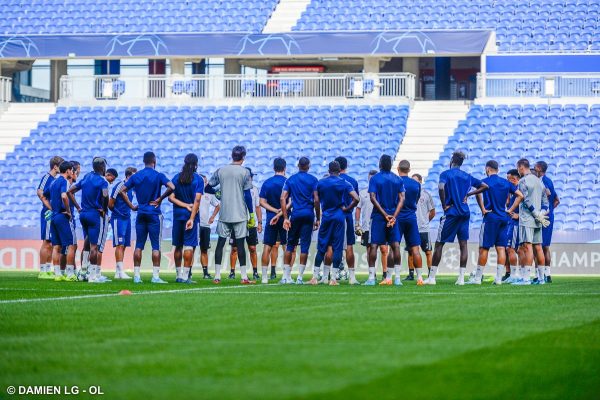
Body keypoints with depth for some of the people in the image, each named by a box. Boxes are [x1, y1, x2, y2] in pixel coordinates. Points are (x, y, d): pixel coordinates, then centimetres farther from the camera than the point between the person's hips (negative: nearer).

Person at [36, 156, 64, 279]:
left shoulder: (55, 179, 15)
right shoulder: (47, 177, -10)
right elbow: (40, 192, -19)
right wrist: (50, 207, -21)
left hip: (54, 214, 9)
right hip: (48, 214, -9)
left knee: (51, 244, 11)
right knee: (46, 243, -7)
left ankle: (48, 270, 16)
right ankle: (43, 271, -6)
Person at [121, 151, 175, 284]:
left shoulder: (135, 176, 5)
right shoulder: (158, 176, -6)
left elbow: (122, 190, 4)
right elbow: (171, 187, -21)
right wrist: (160, 199, -9)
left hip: (140, 213, 3)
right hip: (154, 214, -3)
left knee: (139, 245, 7)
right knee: (156, 246, -1)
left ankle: (136, 275, 5)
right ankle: (155, 275, -5)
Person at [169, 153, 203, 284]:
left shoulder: (176, 178, 7)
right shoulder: (198, 179, -5)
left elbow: (171, 197, -2)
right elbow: (197, 200, -13)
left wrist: (185, 205, -5)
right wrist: (192, 218, -16)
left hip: (177, 215, 4)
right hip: (191, 215, -4)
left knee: (178, 246, 11)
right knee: (189, 246, -3)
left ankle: (179, 275, 16)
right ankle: (185, 276, -8)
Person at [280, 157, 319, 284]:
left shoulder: (290, 179, 7)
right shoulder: (313, 180, 0)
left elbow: (283, 198, -1)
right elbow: (316, 200, -5)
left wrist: (285, 218, 0)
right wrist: (318, 218, 3)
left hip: (295, 214, 2)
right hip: (308, 214, -2)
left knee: (290, 245, 10)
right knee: (305, 246, 1)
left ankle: (286, 276, 7)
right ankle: (300, 277, -2)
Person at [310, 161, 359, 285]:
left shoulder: (320, 183, 3)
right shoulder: (344, 183, -3)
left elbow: (316, 202, 5)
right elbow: (356, 199, -12)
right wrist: (347, 209, 3)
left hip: (326, 217, 2)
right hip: (340, 216, -2)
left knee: (321, 248, 8)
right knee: (337, 248, 0)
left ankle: (315, 277, 6)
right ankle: (333, 278, -4)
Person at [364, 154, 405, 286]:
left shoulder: (374, 179, -2)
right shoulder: (398, 179, 6)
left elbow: (373, 198, -11)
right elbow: (402, 199, -1)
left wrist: (385, 214, -11)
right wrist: (394, 216, -7)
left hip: (378, 216, -2)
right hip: (393, 215, 2)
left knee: (374, 245, -1)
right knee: (395, 245, 3)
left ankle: (371, 277, -6)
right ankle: (397, 277, -1)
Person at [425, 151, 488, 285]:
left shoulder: (446, 174, -3)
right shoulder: (467, 176, 12)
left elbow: (441, 187, -23)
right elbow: (484, 186, 14)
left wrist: (444, 205, -13)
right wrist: (468, 194, 12)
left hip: (451, 213, -4)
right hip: (465, 213, 4)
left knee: (439, 244, 2)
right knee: (463, 244, 5)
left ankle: (432, 277, 1)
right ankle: (461, 277, 0)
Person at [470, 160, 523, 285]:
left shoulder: (485, 181, -4)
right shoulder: (506, 182, 11)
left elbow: (478, 193, -24)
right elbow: (520, 195, 10)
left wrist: (482, 209, -15)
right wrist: (510, 210, 9)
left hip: (490, 217, -5)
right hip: (504, 218, 5)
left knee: (484, 248, -1)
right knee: (501, 248, 4)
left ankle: (477, 278, 0)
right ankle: (499, 278, 1)